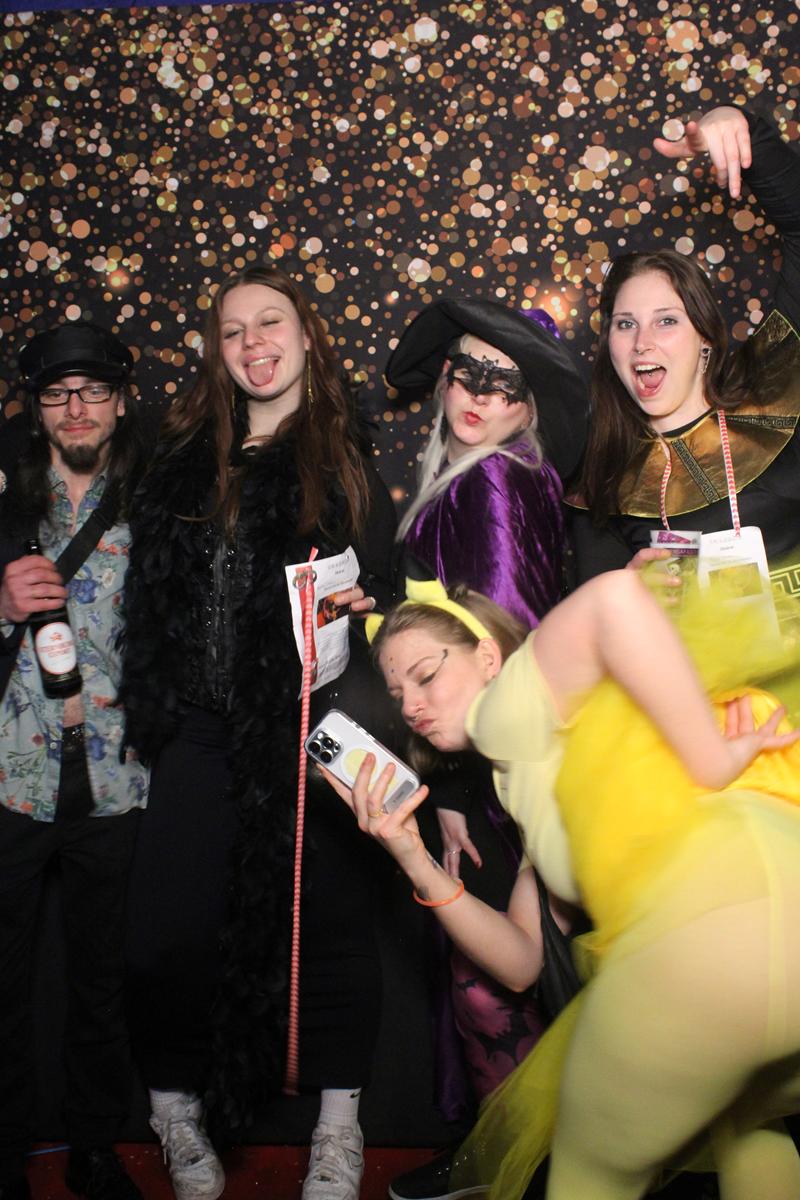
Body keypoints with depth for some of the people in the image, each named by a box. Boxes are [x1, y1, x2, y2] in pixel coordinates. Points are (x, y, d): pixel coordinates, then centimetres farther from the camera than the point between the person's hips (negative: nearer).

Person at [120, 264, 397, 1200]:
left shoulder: (345, 464, 7)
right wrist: (152, 717, 9)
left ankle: (338, 1125, 22)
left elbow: (383, 590, 5)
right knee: (166, 935, 0)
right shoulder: (183, 462, 14)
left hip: (309, 730, -2)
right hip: (203, 737, 3)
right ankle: (175, 1111, 23)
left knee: (329, 917, 3)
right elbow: (151, 602, 15)